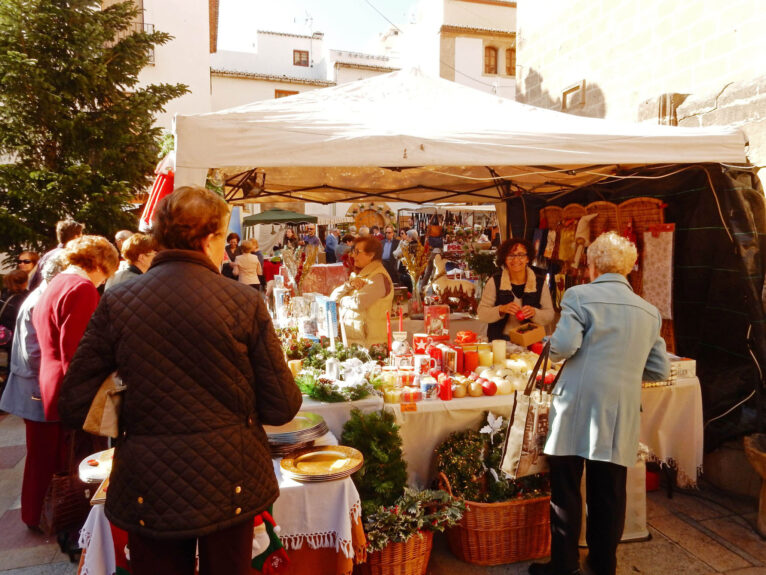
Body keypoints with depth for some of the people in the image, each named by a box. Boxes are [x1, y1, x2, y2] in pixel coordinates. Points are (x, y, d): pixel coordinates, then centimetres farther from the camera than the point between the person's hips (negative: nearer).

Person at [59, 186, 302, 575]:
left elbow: (75, 407, -4)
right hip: (229, 485, -1)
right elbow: (281, 407, -10)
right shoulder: (244, 302, -13)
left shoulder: (116, 302, -8)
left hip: (148, 491, 1)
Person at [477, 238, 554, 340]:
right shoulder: (494, 282, -1)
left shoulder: (540, 282, 2)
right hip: (499, 340, -1)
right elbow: (481, 313, -1)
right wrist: (501, 309, -18)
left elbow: (550, 315, 4)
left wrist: (534, 312, -16)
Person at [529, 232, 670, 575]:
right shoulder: (650, 311, 12)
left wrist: (550, 351, 7)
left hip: (577, 409, -4)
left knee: (566, 491, 8)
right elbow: (659, 371, 13)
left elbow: (564, 345, -15)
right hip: (621, 416, 5)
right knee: (609, 494, 14)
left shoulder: (580, 296, -4)